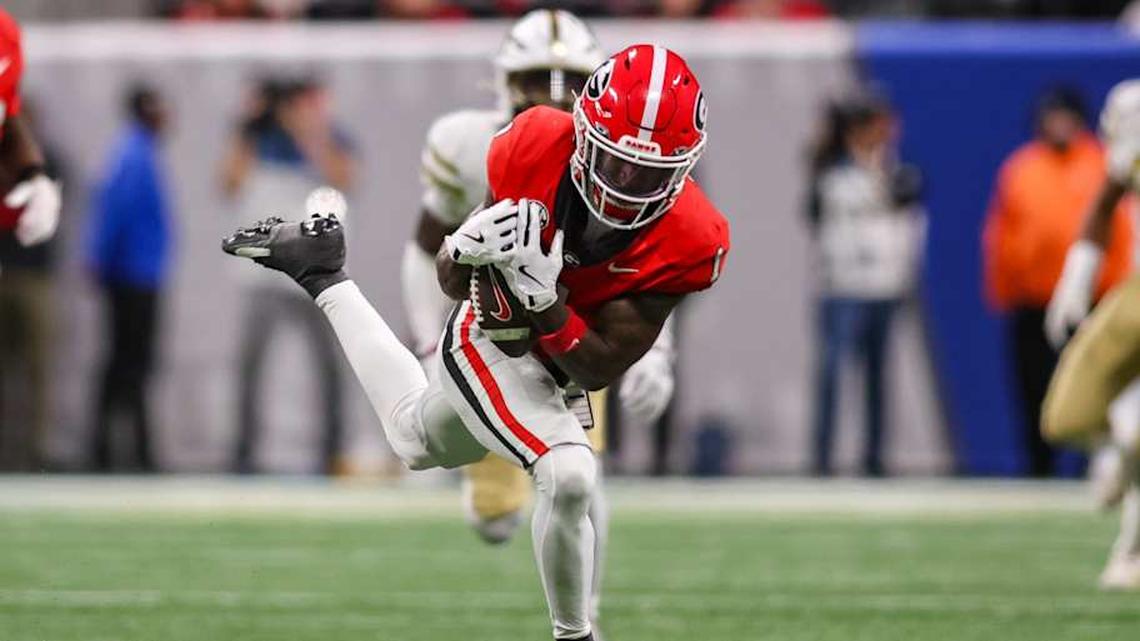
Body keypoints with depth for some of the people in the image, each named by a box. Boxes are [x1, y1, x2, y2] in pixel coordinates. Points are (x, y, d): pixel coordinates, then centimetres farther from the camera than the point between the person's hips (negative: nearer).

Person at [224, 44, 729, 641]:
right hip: (491, 344, -4)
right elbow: (453, 281, -13)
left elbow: (598, 370, -24)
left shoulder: (687, 238, -29)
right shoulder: (537, 147, -29)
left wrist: (541, 293, -40)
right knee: (568, 477, -27)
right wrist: (464, 249, -38)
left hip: (561, 355, 4)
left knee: (419, 443, 31)